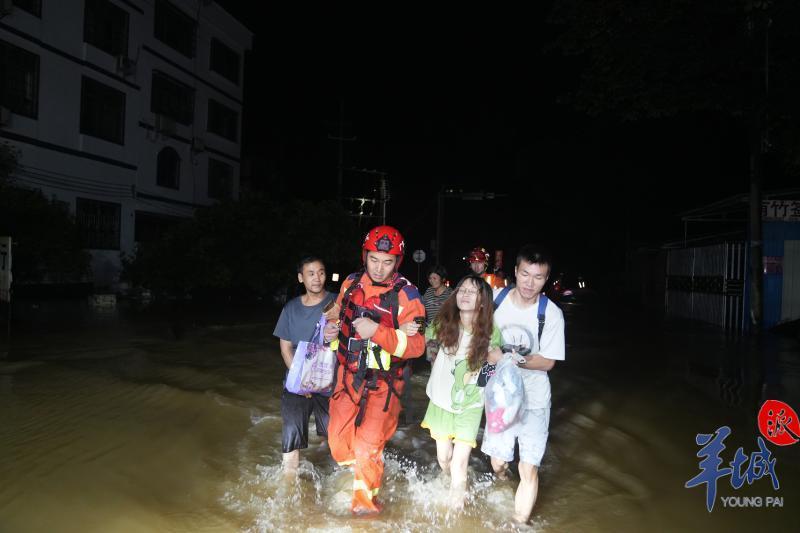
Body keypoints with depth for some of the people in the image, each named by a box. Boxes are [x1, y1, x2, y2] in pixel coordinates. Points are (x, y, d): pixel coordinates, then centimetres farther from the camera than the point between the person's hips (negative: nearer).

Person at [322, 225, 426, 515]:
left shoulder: (406, 295, -16)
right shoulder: (352, 282, 0)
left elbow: (416, 345, -22)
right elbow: (338, 314, 19)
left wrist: (377, 332, -33)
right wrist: (331, 329, -3)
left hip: (383, 383, -5)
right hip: (348, 374, 5)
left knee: (368, 447, -4)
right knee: (338, 441, 10)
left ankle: (365, 501, 22)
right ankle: (356, 474, 42)